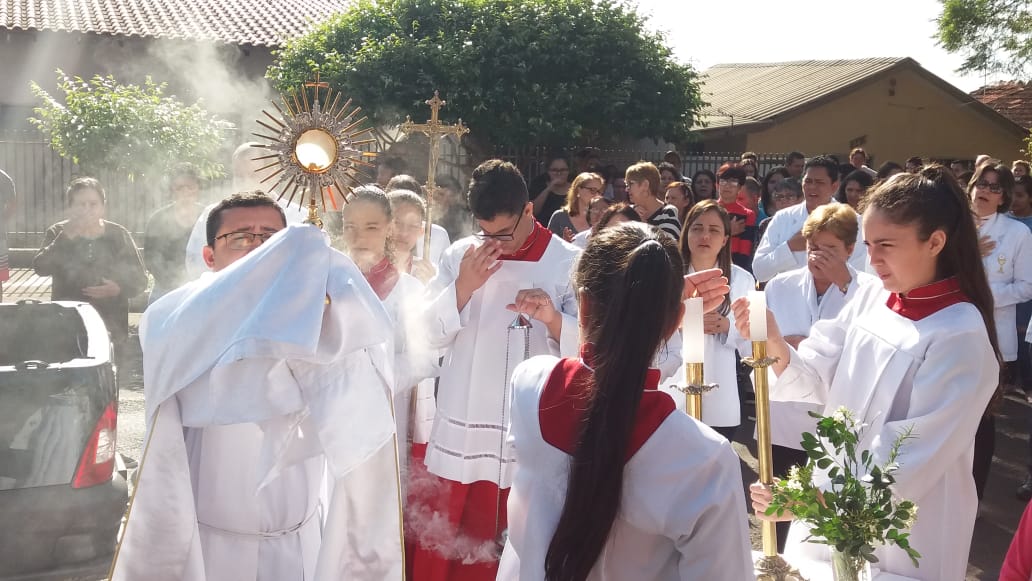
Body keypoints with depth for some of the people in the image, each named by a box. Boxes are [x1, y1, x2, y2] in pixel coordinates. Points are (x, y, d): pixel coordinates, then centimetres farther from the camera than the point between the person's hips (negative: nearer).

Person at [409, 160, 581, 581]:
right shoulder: (460, 255, 4)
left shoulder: (568, 263, -6)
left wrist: (553, 318, -27)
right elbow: (429, 335, 2)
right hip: (457, 432, 3)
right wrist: (462, 288, -12)